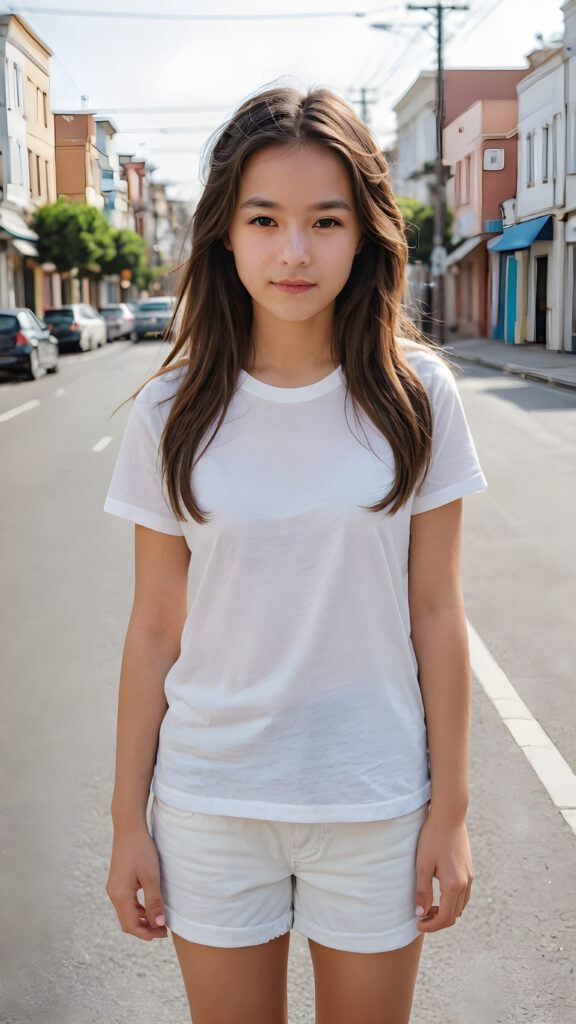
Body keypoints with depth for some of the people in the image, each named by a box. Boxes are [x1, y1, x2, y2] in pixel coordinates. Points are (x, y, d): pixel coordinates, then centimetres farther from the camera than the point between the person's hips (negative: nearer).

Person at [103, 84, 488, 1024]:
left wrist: (450, 808, -1)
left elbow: (436, 613, -3)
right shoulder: (171, 414, -6)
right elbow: (155, 629, -1)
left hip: (375, 804, 0)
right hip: (209, 802, 1)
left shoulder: (416, 394, -7)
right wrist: (127, 819, 2)